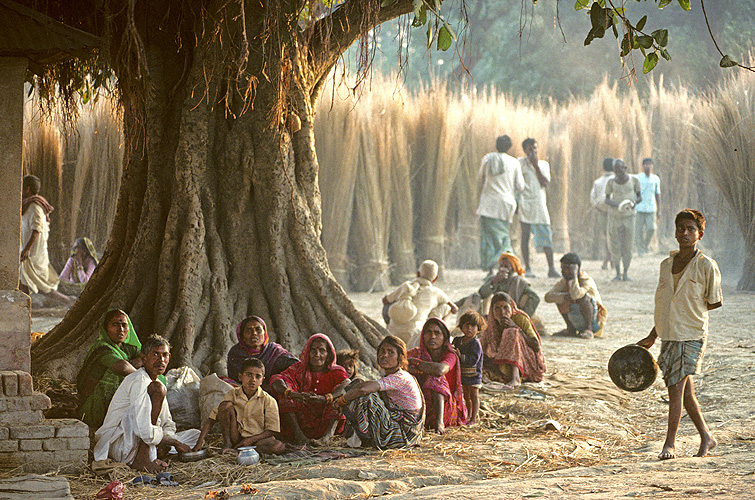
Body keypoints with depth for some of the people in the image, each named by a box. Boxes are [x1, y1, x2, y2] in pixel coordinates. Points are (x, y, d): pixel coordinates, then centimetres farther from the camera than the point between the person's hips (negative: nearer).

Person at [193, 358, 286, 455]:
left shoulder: (269, 401, -5)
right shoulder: (232, 395, 0)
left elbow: (271, 431, -5)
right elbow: (211, 419, 0)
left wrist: (251, 440, -20)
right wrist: (200, 441, -13)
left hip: (257, 439, -1)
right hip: (236, 439, 1)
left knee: (279, 447, -34)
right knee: (225, 405, -16)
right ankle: (227, 445, -13)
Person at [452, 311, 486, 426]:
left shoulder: (476, 344, -17)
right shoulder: (458, 341, 6)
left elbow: (473, 360, -26)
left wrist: (461, 356, -33)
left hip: (473, 375, -7)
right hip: (462, 375, 7)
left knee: (474, 396, 1)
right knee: (466, 396, 17)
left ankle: (473, 418, 6)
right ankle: (468, 416, 30)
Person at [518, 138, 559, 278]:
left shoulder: (544, 164, 15)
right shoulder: (520, 163, 5)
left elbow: (545, 183, -1)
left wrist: (536, 165, -5)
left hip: (539, 203, 3)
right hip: (525, 202, -3)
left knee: (546, 236, -4)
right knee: (525, 235, -2)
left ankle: (551, 268, -5)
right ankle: (527, 269, 2)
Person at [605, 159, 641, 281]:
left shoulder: (633, 180, 0)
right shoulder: (611, 182, -1)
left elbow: (640, 197, 8)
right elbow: (607, 200, 0)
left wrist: (634, 202, -15)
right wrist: (617, 205, -20)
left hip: (628, 216, 0)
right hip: (614, 216, 0)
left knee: (628, 246, -3)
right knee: (615, 246, -3)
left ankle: (626, 274, 7)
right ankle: (618, 274, 6)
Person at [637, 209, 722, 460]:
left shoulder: (706, 265, -5)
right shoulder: (666, 265, 11)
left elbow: (715, 302, 2)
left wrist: (690, 313, 1)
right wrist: (652, 337, 19)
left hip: (691, 335, -6)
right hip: (668, 336, 6)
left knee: (676, 388, -11)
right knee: (685, 392, 11)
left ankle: (670, 443, -6)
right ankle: (706, 437, 25)